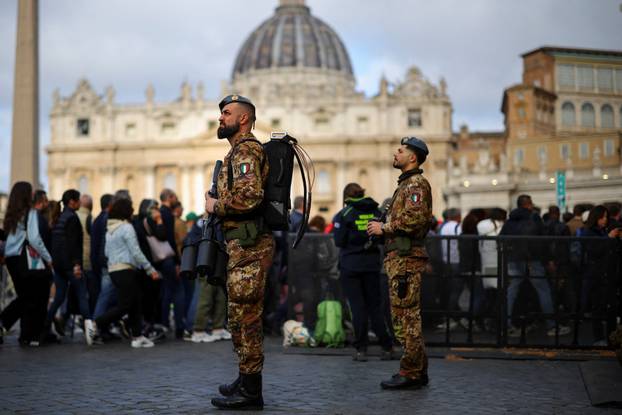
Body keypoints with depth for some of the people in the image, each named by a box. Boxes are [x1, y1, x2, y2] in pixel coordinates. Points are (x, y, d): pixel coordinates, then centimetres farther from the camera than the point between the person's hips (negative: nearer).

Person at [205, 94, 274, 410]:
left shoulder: (245, 150, -12)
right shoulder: (242, 151, 21)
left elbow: (249, 196, -26)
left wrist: (214, 206, -12)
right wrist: (218, 206, 13)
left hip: (248, 245, -11)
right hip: (245, 244, 11)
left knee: (244, 316, -8)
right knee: (244, 316, 16)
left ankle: (250, 392, -4)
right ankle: (247, 381, 24)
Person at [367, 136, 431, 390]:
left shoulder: (416, 184, -10)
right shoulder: (406, 183, 23)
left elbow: (415, 217, -23)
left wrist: (384, 227, -14)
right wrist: (383, 228, 13)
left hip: (406, 259, -11)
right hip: (400, 257, 11)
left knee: (405, 315, -9)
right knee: (409, 316, 13)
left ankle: (410, 374, -6)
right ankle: (418, 370, 18)